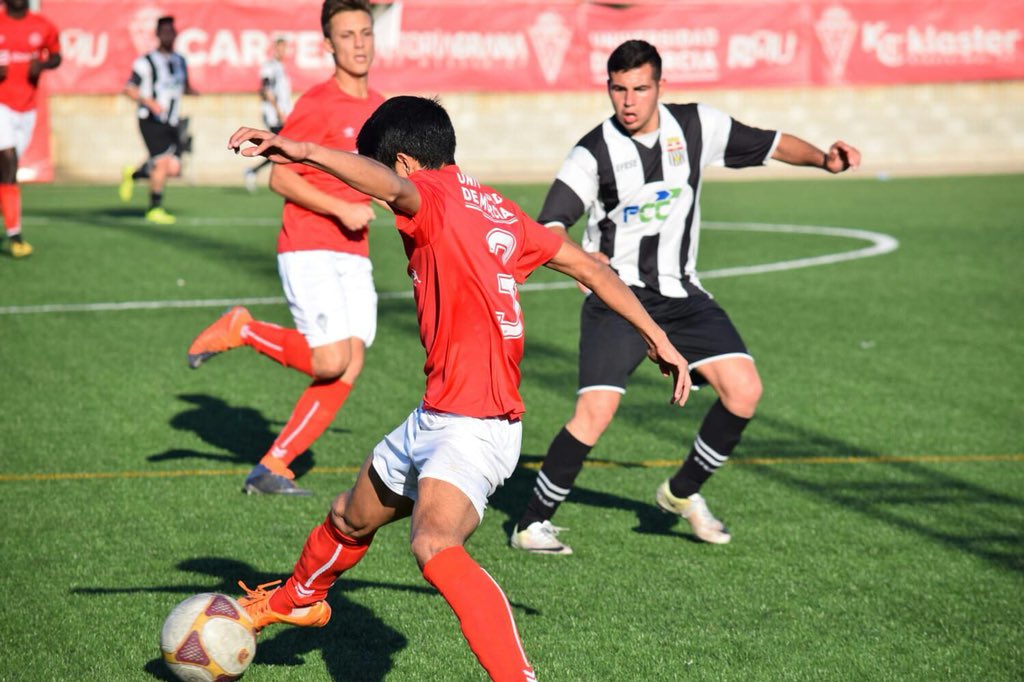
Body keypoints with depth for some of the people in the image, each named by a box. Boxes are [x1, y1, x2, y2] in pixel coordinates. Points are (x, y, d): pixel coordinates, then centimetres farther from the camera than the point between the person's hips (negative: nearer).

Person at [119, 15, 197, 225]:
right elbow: (129, 89, -8)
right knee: (163, 162, -17)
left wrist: (192, 91, 2)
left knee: (173, 169, -3)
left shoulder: (180, 61, 13)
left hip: (173, 123, 6)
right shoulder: (146, 62, -6)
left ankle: (133, 174, 24)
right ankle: (155, 209, -1)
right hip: (151, 122, -6)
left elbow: (185, 87, 26)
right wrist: (148, 101, -24)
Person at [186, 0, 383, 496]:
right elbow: (280, 177, -11)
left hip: (353, 256, 7)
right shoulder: (316, 104, -10)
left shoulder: (378, 106, 13)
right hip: (309, 250, -7)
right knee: (330, 361, -17)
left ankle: (271, 469, 3)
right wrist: (340, 210, -18)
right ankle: (241, 330, 7)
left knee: (349, 369, -3)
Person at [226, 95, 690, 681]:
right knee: (351, 520, 31)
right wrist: (657, 337, 24)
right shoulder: (495, 209, 14)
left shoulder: (435, 195, -12)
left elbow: (392, 185, -38)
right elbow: (590, 267, 18)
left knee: (434, 546, -35)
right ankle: (295, 601, 58)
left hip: (474, 427, -10)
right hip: (435, 417, 10)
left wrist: (303, 151, -51)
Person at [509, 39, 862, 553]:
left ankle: (682, 492, 15)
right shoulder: (593, 153, -10)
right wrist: (581, 258, -37)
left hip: (681, 294, 4)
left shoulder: (697, 126, 0)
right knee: (595, 413, -17)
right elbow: (548, 229, -16)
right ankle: (532, 524, -2)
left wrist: (823, 159, -7)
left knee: (744, 390, -8)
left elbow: (770, 144, 11)